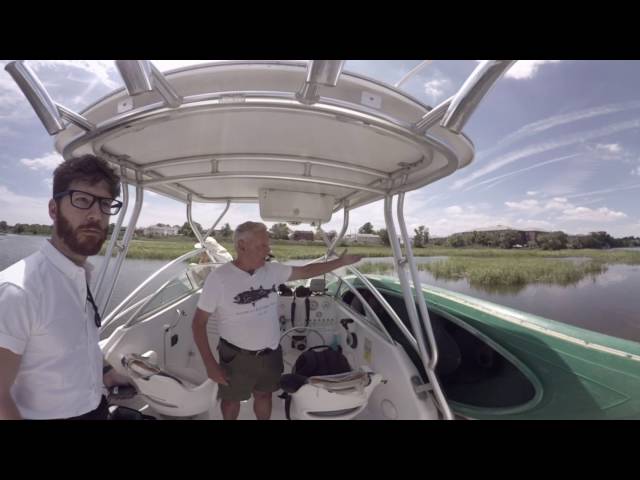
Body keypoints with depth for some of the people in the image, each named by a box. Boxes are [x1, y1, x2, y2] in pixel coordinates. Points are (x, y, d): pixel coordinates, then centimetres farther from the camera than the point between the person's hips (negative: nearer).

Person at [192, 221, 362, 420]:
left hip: (271, 353, 3)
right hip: (236, 356, -3)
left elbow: (306, 271, 3)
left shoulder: (272, 270, -8)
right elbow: (199, 322, -13)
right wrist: (210, 364, -16)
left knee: (264, 396, 25)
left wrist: (341, 262, 0)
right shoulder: (218, 278, -20)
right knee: (232, 399, 22)